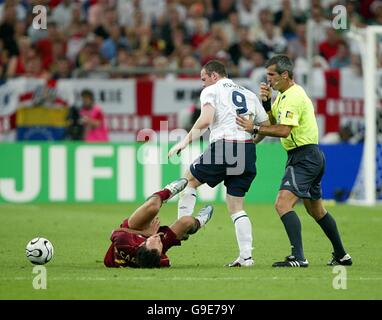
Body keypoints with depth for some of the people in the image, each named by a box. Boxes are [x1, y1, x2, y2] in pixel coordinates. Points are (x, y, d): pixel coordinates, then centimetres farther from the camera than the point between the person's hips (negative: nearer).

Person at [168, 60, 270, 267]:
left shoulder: (211, 91, 4)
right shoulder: (249, 95, 22)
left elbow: (205, 119, -13)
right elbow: (266, 126, 22)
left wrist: (185, 141, -11)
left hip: (223, 147, -6)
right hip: (248, 153, 6)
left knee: (190, 179, 18)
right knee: (236, 206, 11)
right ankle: (246, 256, 2)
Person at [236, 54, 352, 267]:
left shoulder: (293, 97, -17)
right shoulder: (285, 95, 15)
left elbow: (283, 130, -26)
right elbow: (272, 120, 14)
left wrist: (254, 128, -22)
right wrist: (266, 101, 0)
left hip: (304, 157, -11)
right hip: (311, 157, 11)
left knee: (283, 204, -21)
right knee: (316, 210, 21)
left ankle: (298, 257, -29)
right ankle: (341, 256, 30)